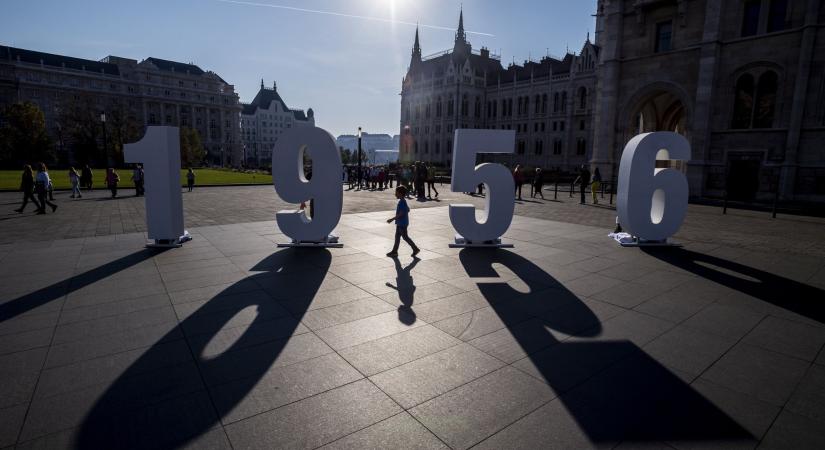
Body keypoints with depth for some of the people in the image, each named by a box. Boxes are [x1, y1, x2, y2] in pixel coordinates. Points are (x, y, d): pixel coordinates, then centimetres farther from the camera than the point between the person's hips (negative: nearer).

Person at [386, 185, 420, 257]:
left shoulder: (402, 202, -21)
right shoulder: (402, 201, 9)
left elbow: (401, 214, -26)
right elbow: (408, 210, 19)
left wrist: (392, 219, -23)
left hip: (402, 223, -10)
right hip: (400, 223, 10)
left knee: (405, 237, -1)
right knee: (397, 236, 13)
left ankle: (415, 249, 9)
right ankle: (394, 251, 19)